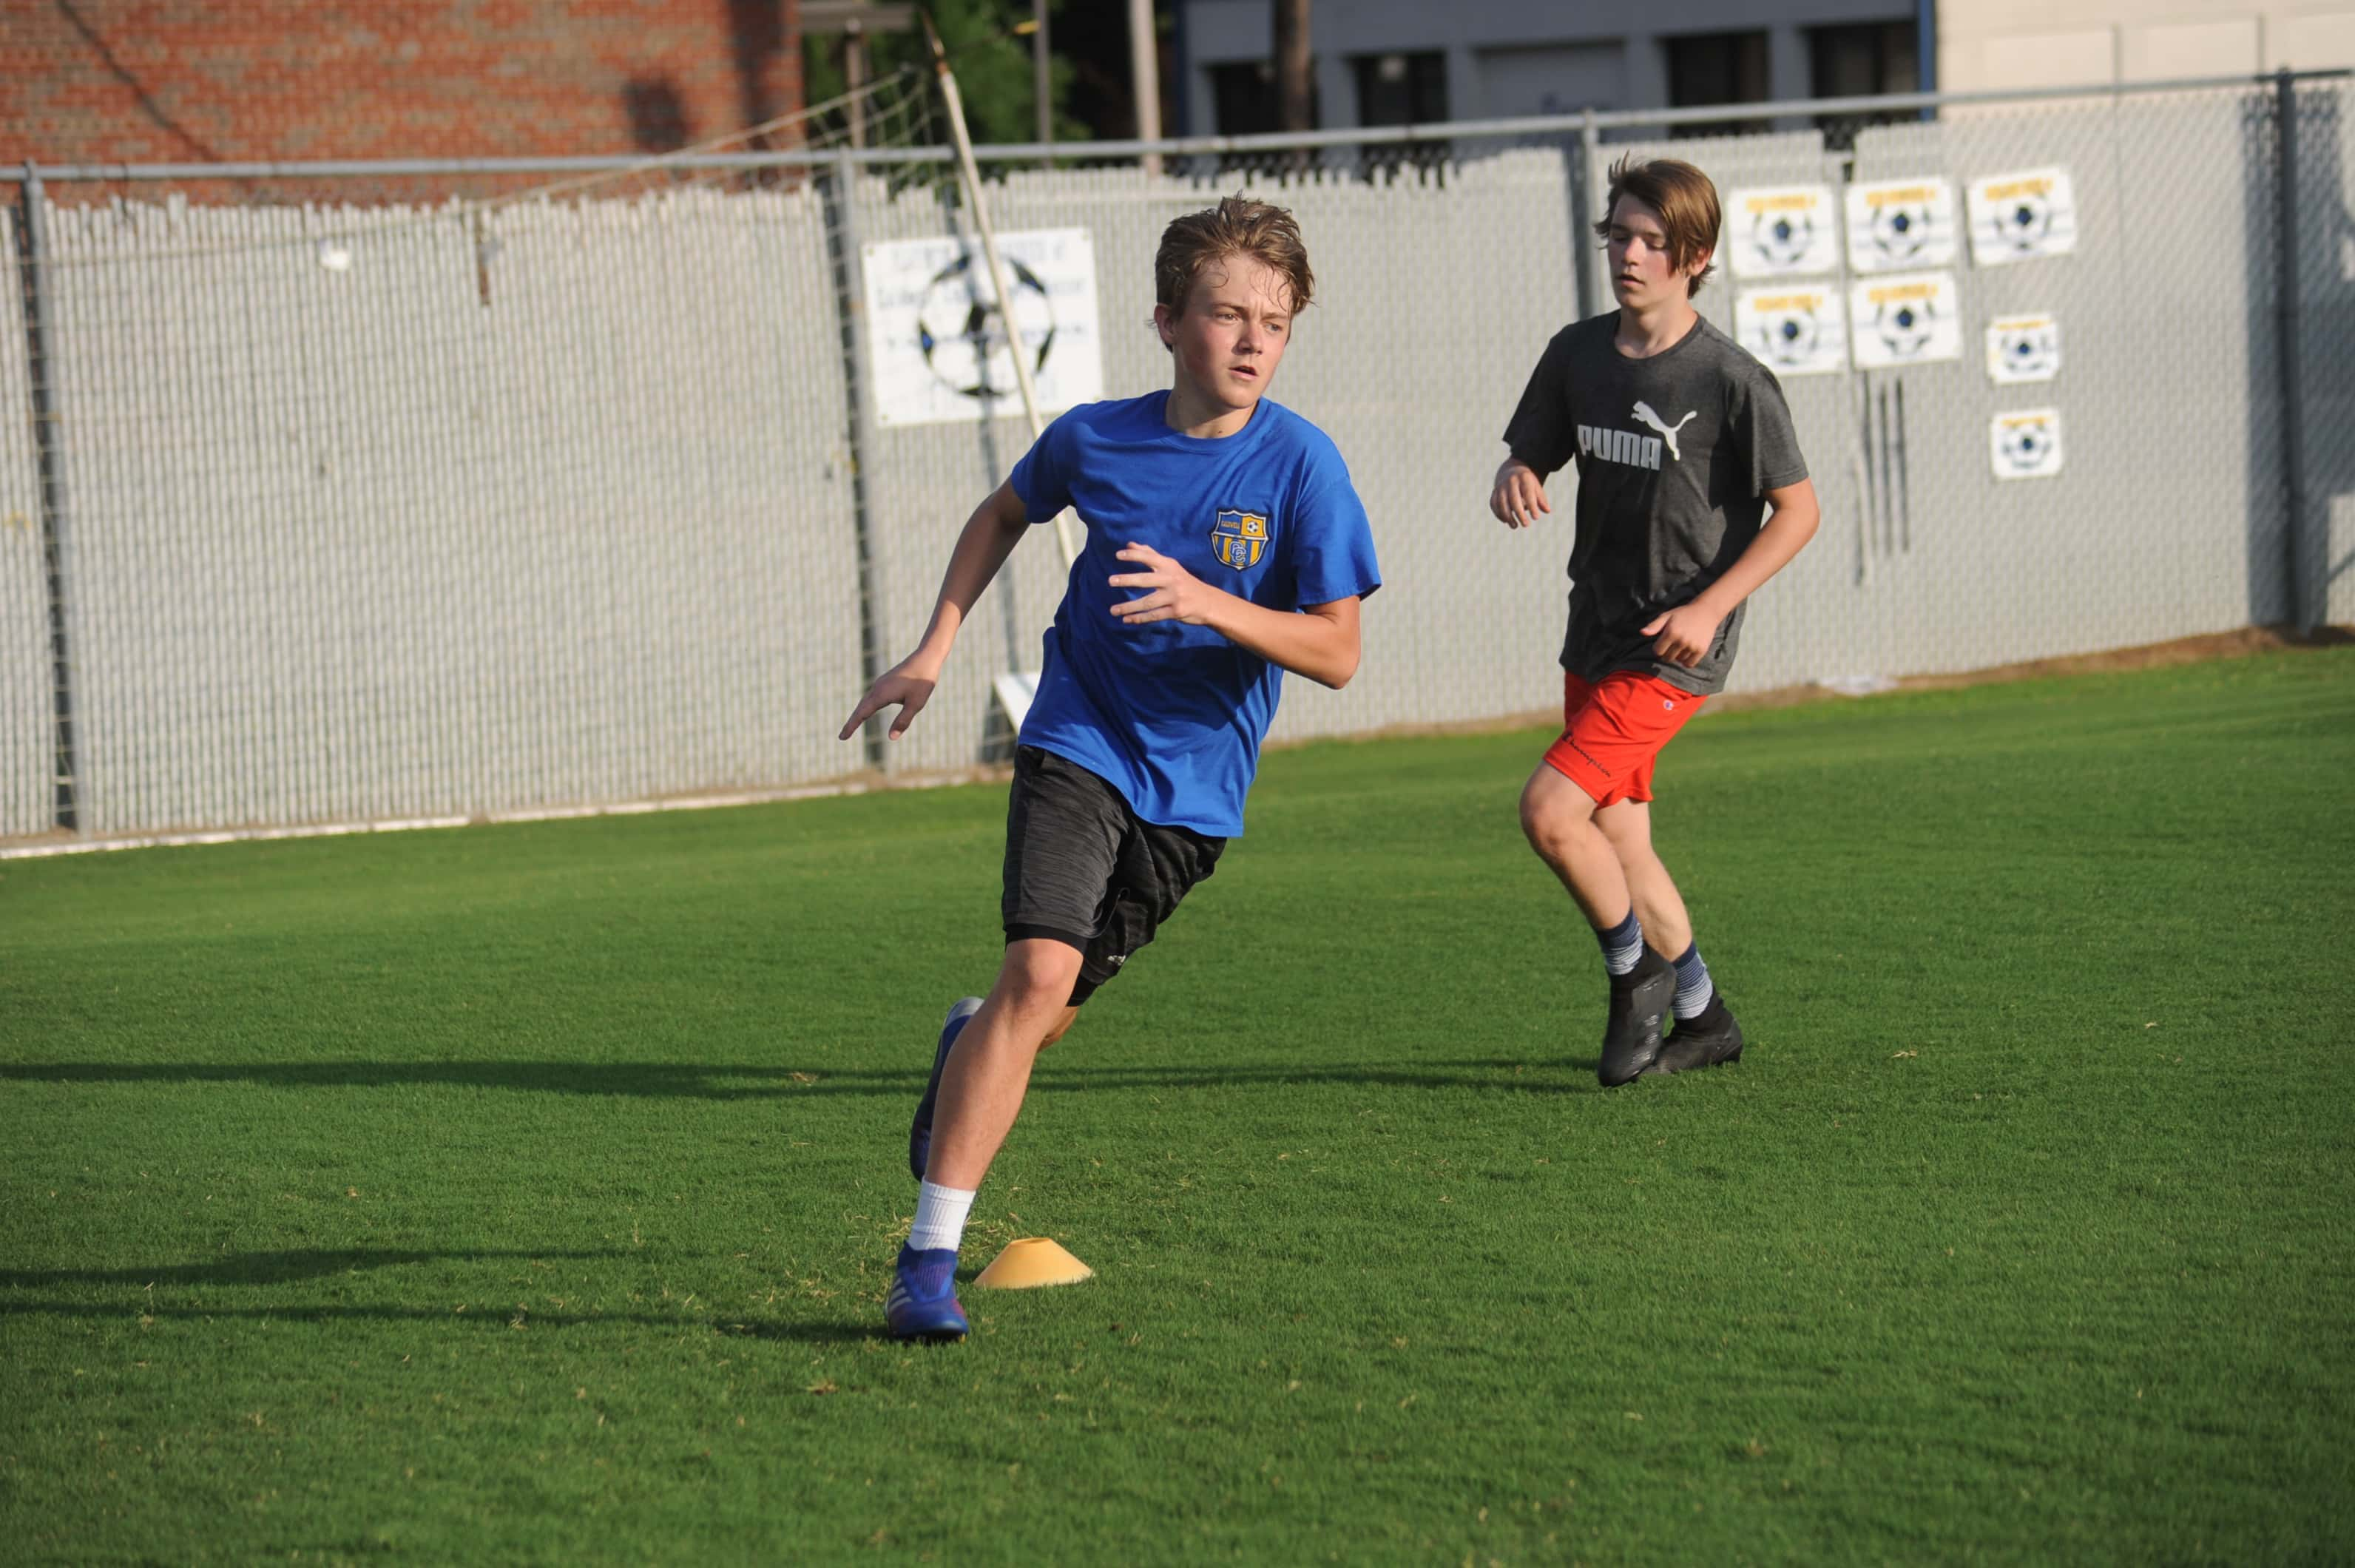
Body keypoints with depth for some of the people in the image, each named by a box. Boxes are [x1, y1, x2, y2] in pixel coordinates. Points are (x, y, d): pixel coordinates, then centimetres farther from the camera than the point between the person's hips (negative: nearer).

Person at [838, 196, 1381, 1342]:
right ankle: (929, 1257, -18)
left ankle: (969, 1047, 51)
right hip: (1079, 743, -1)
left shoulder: (1300, 464, -13)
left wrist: (1204, 603, -27)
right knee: (1041, 975, -21)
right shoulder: (1095, 441, -6)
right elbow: (1003, 515, 17)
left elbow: (1336, 653, -13)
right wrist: (935, 649, 8)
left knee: (1051, 1010, 11)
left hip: (1194, 786, 1)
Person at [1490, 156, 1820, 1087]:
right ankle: (1702, 1018, 29)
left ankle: (1637, 972, 5)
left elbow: (1797, 511, -9)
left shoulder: (1732, 381, -14)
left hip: (1676, 648, -7)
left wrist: (1709, 607, -18)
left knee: (1550, 810, -18)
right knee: (1618, 843, 12)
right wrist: (1515, 481, -14)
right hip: (1596, 633, 7)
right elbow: (1530, 456, 11)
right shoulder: (1578, 354, 3)